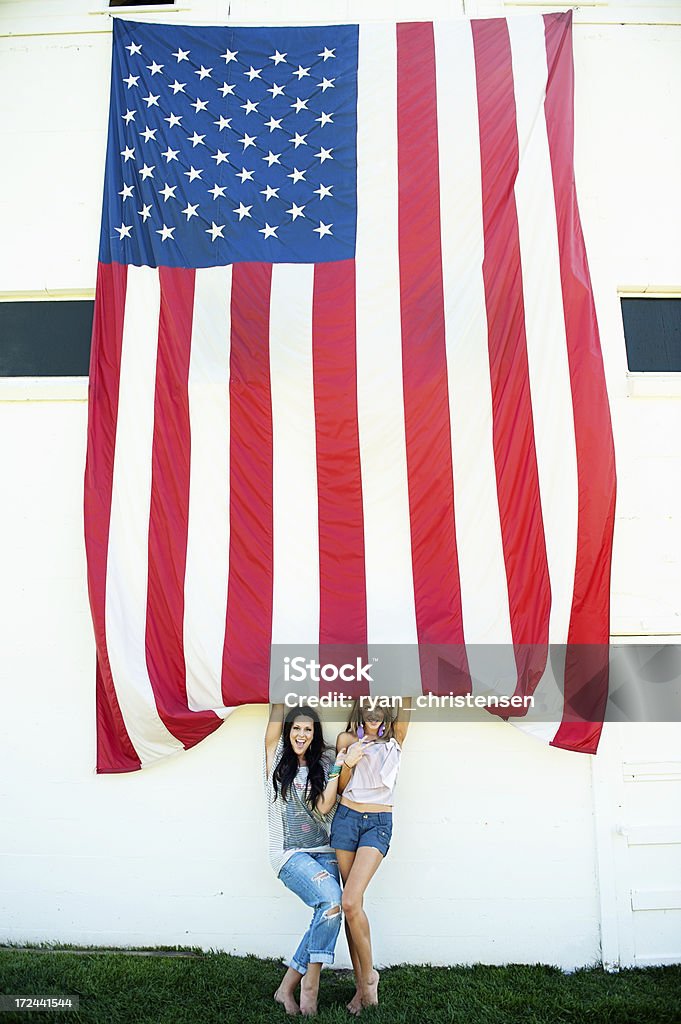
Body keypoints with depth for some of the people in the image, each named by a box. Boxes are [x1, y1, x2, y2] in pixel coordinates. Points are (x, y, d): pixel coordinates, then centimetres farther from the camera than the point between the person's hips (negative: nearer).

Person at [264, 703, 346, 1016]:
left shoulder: (323, 764, 10)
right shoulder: (278, 761, 5)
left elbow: (324, 806, -2)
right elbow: (274, 726, -7)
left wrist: (337, 769, -7)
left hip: (323, 852, 4)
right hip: (290, 853, -4)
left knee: (327, 915, -13)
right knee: (332, 901, -25)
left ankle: (288, 987, 4)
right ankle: (311, 982, -8)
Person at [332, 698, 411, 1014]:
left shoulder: (395, 739, 4)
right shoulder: (346, 739, 8)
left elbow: (406, 703, -9)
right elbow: (341, 787, 9)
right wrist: (348, 762, -8)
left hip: (378, 823, -3)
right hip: (346, 818, 3)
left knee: (350, 902, -16)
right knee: (352, 905, 4)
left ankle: (368, 975, 5)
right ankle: (361, 983, 17)